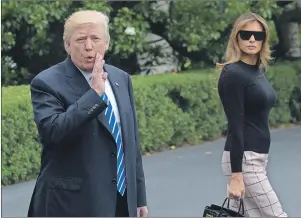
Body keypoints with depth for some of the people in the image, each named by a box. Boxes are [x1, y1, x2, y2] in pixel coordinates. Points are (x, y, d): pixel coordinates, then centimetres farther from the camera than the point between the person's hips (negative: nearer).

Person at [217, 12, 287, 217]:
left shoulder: (259, 70, 11)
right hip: (243, 160, -8)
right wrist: (236, 175, -20)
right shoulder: (233, 74, -14)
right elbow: (235, 126, -18)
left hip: (257, 158, 8)